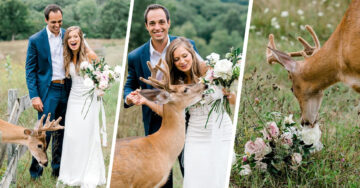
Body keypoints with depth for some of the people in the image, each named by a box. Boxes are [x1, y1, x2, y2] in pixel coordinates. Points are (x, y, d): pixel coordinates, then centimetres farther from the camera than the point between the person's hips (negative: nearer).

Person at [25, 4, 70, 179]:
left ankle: (58, 169, 21)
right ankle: (35, 170, 6)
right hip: (47, 91, -4)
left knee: (61, 132, 11)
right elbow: (30, 70, -4)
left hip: (66, 90, 4)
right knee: (45, 131, -7)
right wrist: (34, 96, -12)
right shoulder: (35, 40, -5)